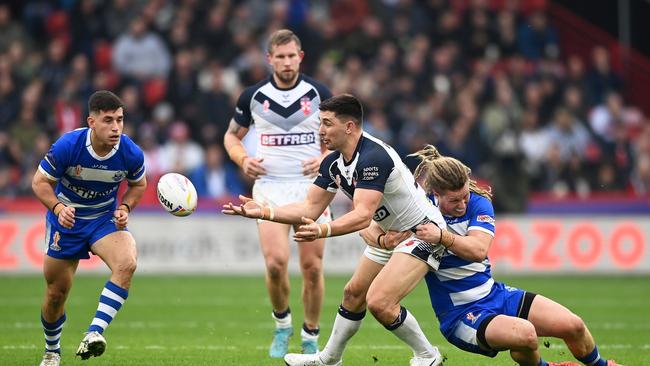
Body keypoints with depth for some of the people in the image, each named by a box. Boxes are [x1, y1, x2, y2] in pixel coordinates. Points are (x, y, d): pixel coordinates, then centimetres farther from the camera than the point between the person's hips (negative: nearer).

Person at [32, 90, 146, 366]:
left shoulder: (131, 154, -18)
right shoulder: (67, 146, -25)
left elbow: (138, 184, 5)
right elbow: (40, 182, -12)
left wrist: (125, 208, -13)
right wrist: (58, 208, -29)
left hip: (106, 219, 1)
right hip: (66, 220, -1)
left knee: (127, 263, -31)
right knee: (56, 294, 7)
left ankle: (94, 333, -32)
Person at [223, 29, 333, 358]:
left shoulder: (319, 93, 0)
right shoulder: (253, 96, 2)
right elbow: (232, 136, 15)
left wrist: (325, 158, -11)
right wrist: (243, 160, -5)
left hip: (311, 186, 0)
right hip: (270, 187, 0)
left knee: (312, 267, -2)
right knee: (275, 262, -16)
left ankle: (311, 337, 15)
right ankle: (282, 324, 10)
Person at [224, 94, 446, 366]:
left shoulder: (373, 157, -29)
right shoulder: (333, 163, 0)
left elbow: (363, 216, -38)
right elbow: (310, 208, 4)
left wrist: (324, 231, -51)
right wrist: (263, 211, -6)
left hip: (423, 232, -10)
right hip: (392, 232, 10)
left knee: (379, 302, -20)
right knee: (354, 294, 16)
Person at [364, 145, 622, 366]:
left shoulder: (479, 203, -7)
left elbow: (478, 249, -23)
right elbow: (370, 230, -9)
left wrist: (442, 236, -38)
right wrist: (385, 240, -32)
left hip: (495, 294, 4)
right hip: (459, 313, -4)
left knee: (573, 326, -4)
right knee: (524, 334, -33)